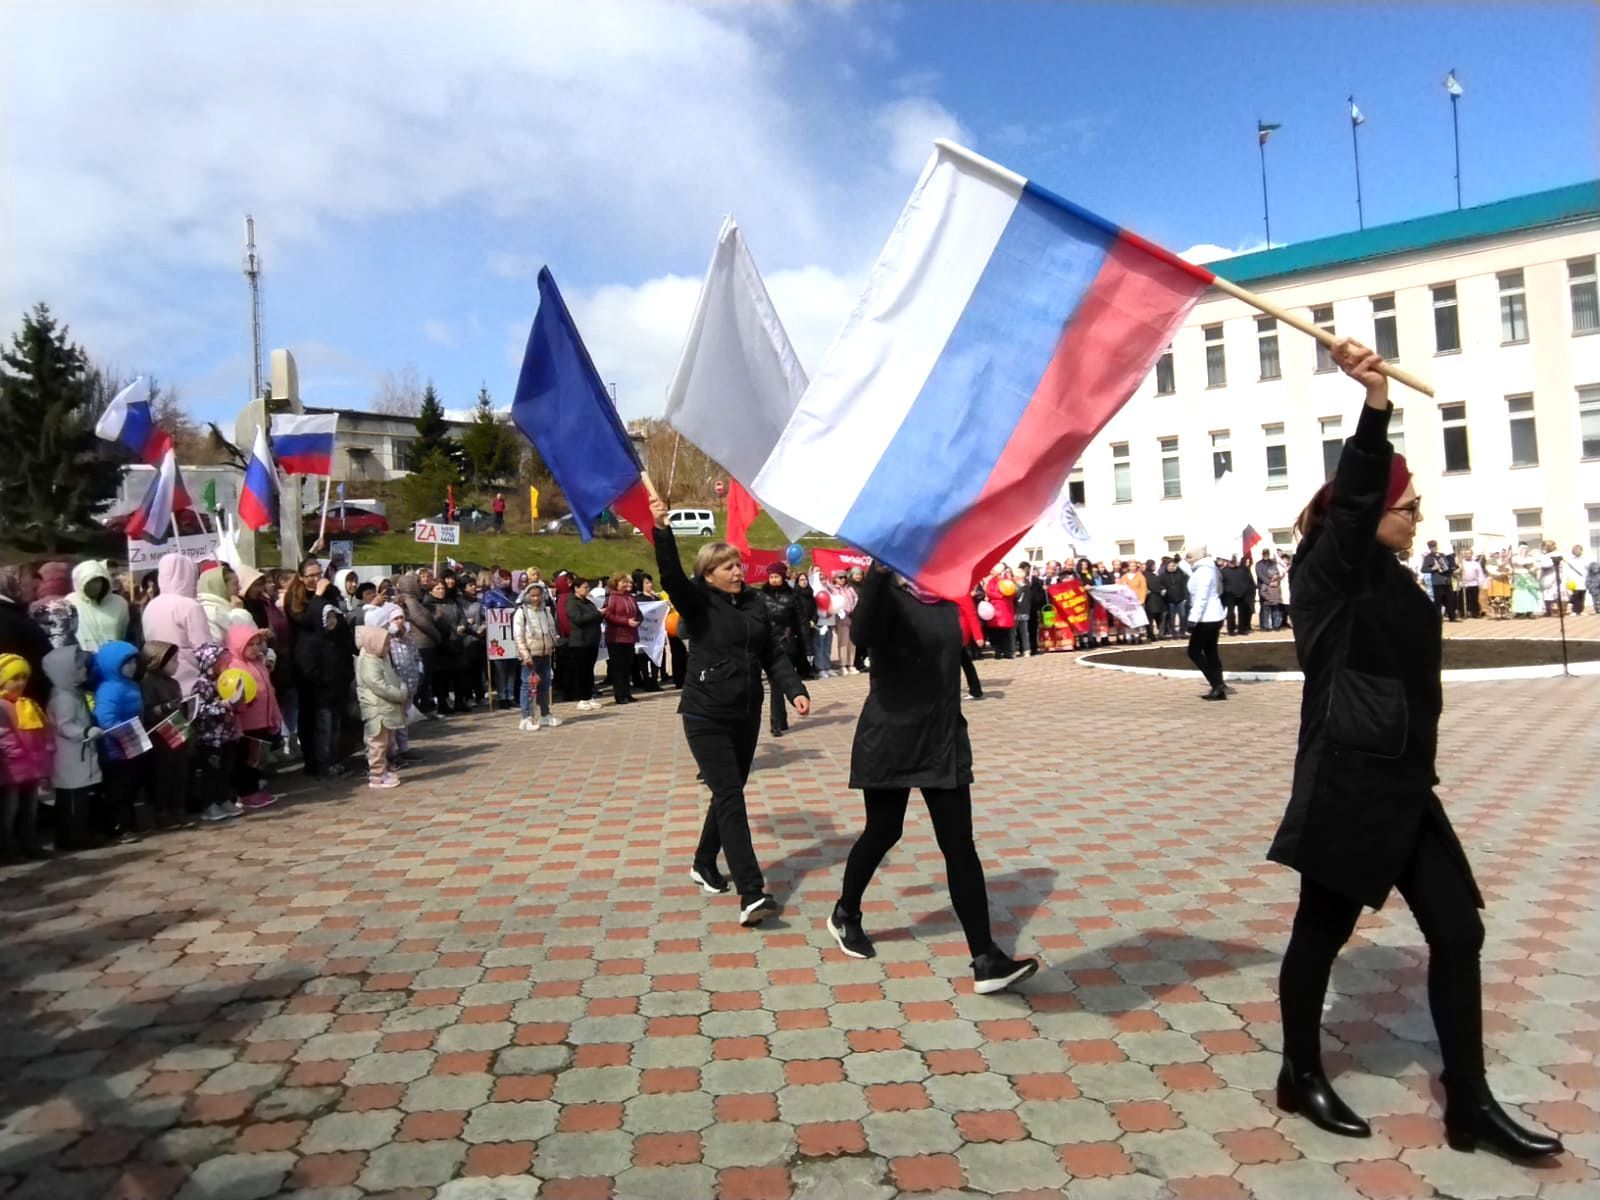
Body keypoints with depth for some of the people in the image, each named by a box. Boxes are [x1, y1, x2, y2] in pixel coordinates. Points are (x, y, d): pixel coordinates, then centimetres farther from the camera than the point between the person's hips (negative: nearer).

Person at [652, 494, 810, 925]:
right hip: (706, 716, -6)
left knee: (729, 793, 16)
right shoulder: (698, 601, -7)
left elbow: (773, 655, 8)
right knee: (730, 798, -11)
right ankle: (752, 894, -14)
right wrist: (661, 531, -40)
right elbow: (671, 576, -26)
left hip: (746, 715, 6)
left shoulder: (754, 605, 6)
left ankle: (704, 865, 38)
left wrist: (794, 689, -5)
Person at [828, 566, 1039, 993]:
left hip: (944, 740, 5)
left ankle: (986, 960, 2)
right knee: (882, 834, 11)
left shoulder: (945, 598, 6)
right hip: (890, 741, -5)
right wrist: (880, 569, -49)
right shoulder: (890, 594, -13)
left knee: (960, 845, 1)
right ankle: (844, 915, 38)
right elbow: (865, 631, -37)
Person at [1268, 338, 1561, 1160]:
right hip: (1347, 784, -9)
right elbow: (1352, 497, -30)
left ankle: (1469, 1106, 20)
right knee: (1323, 930, 5)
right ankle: (1300, 1078, 23)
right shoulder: (1330, 571, -10)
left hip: (1402, 785, 9)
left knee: (1457, 929, 8)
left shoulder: (1389, 580, 15)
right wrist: (1375, 404, -43)